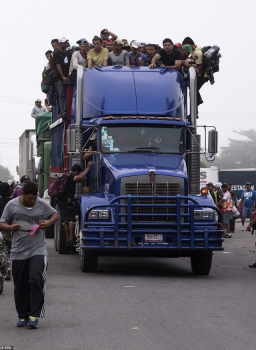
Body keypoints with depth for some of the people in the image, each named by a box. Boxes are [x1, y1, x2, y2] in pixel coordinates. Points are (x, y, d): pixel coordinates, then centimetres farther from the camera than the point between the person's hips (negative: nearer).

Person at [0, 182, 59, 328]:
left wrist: (49, 223, -7)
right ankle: (23, 315, 19)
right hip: (18, 252, 2)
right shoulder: (12, 205, 1)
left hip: (38, 250, -1)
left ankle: (34, 315, -11)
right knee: (21, 286, 6)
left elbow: (55, 214, 16)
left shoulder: (42, 205, 1)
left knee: (36, 280, -17)